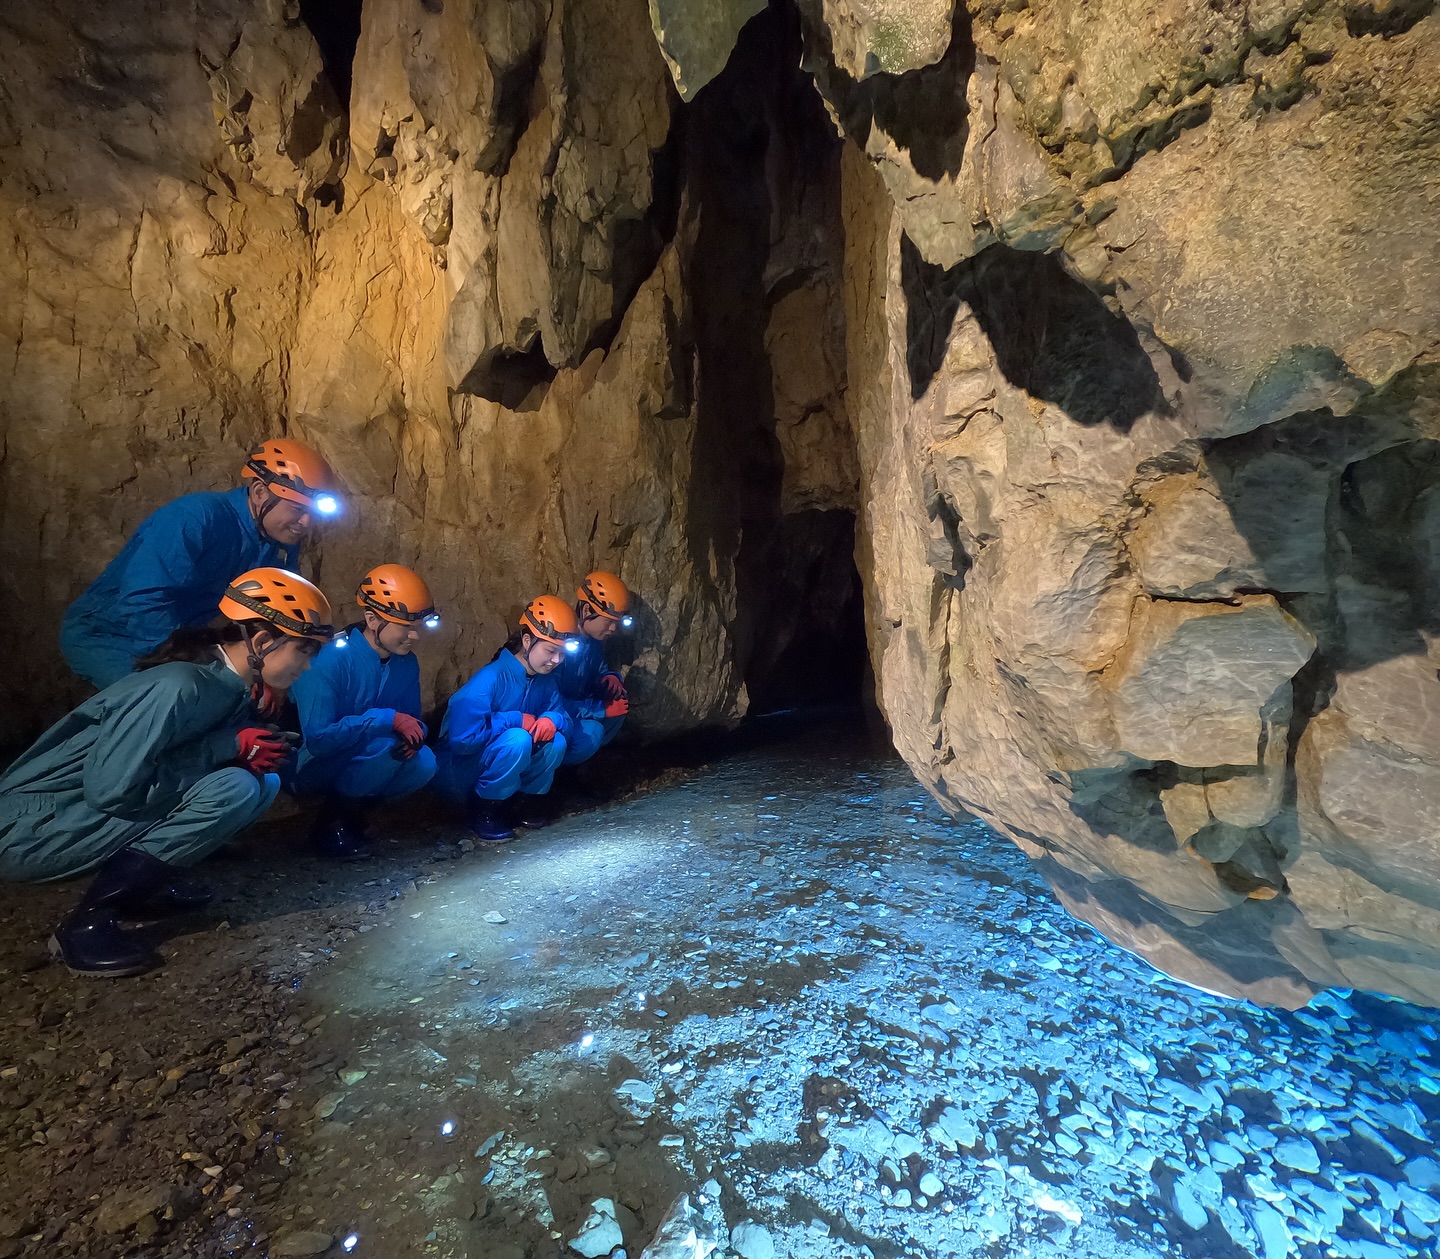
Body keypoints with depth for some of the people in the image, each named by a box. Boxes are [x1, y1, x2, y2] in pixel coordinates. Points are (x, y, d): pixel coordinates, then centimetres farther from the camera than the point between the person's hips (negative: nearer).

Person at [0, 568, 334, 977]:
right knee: (234, 788, -26)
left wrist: (262, 748, -10)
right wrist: (230, 747, -22)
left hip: (92, 812, 8)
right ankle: (89, 919, -15)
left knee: (263, 782, -1)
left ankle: (142, 878, 5)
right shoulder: (179, 687, -26)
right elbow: (112, 789, -28)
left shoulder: (226, 685, -1)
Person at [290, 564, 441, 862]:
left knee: (424, 763, -21)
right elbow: (318, 739, -30)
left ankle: (350, 815, 3)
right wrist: (387, 719, -32)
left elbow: (412, 720, 5)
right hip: (313, 768, -6)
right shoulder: (331, 658, -25)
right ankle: (330, 823, -8)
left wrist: (414, 734, -19)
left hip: (360, 766, 6)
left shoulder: (407, 663, -5)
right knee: (386, 743, -31)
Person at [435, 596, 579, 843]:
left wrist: (552, 719, -21)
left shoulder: (545, 680, -3)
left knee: (556, 742, -17)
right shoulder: (490, 679, -26)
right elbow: (462, 738, -32)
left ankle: (512, 803, 2)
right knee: (517, 739, -33)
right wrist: (516, 720, -26)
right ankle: (483, 811, -12)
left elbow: (563, 716, 3)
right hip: (459, 773, -7)